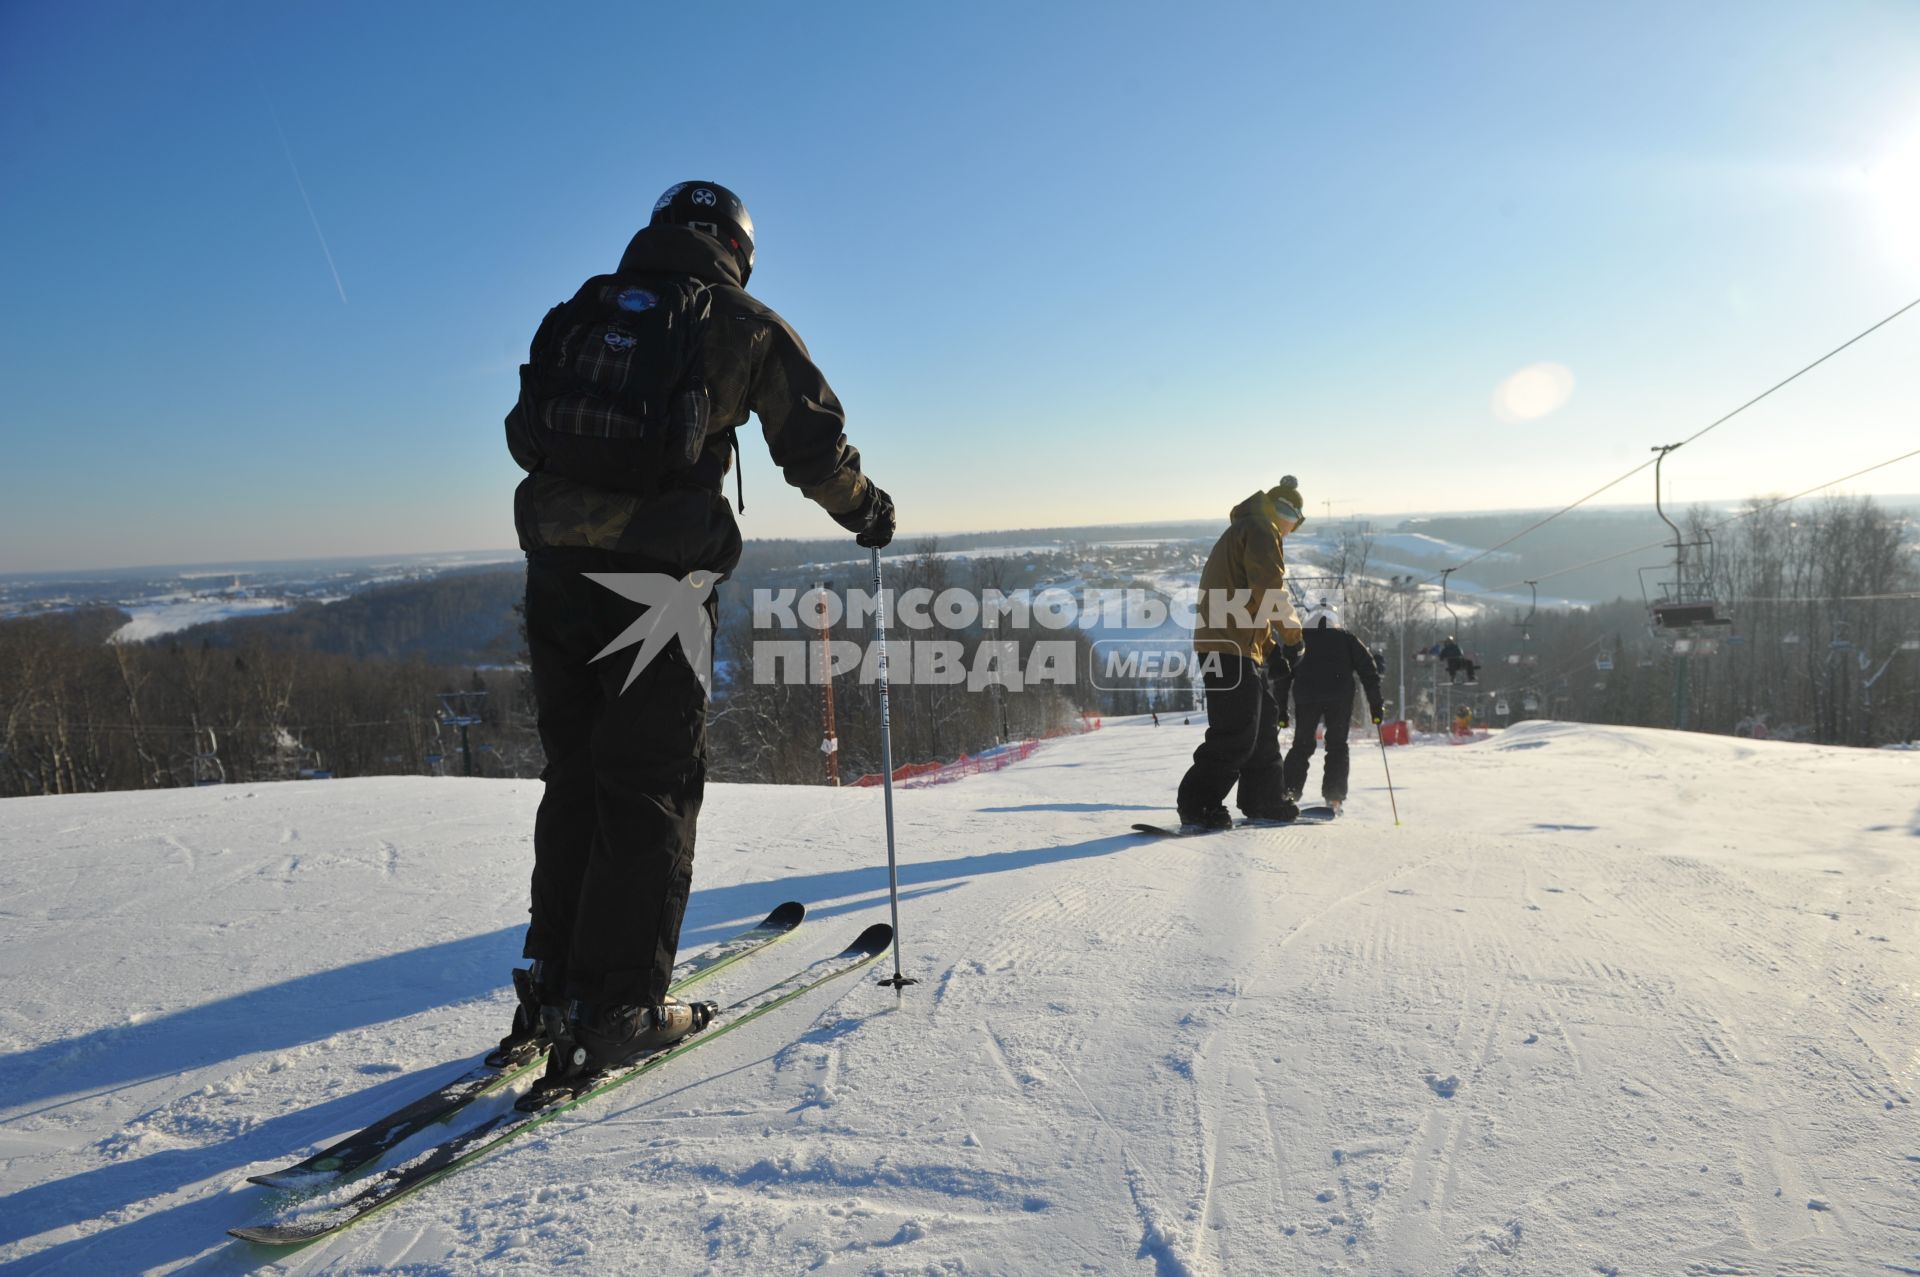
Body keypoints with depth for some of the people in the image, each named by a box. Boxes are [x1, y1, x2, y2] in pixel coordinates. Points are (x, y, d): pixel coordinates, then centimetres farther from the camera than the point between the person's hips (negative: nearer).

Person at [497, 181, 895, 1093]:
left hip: (555, 567, 5)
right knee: (652, 788, 3)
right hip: (657, 579, -5)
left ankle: (554, 987, 21)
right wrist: (866, 512, 24)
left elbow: (525, 435, 20)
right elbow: (812, 444, 7)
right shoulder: (741, 323, 7)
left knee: (574, 777, 15)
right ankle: (620, 1007, 6)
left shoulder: (578, 313, 19)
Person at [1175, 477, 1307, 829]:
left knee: (1264, 724, 18)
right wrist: (1292, 633, -2)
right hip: (1231, 648, -11)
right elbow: (1271, 591, -16)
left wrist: (1271, 648, 19)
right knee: (1236, 733, -11)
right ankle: (1197, 806, -8)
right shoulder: (1260, 532, -6)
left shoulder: (1242, 532, 26)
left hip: (1245, 647, 11)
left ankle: (1263, 801, 27)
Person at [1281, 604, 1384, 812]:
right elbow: (1368, 671, 13)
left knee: (1301, 745, 9)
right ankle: (1334, 798, 0)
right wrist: (1376, 705, 14)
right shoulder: (1347, 640, 22)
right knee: (1337, 746, 9)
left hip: (1306, 695, 1)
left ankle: (1289, 792, -4)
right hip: (1340, 696, -1)